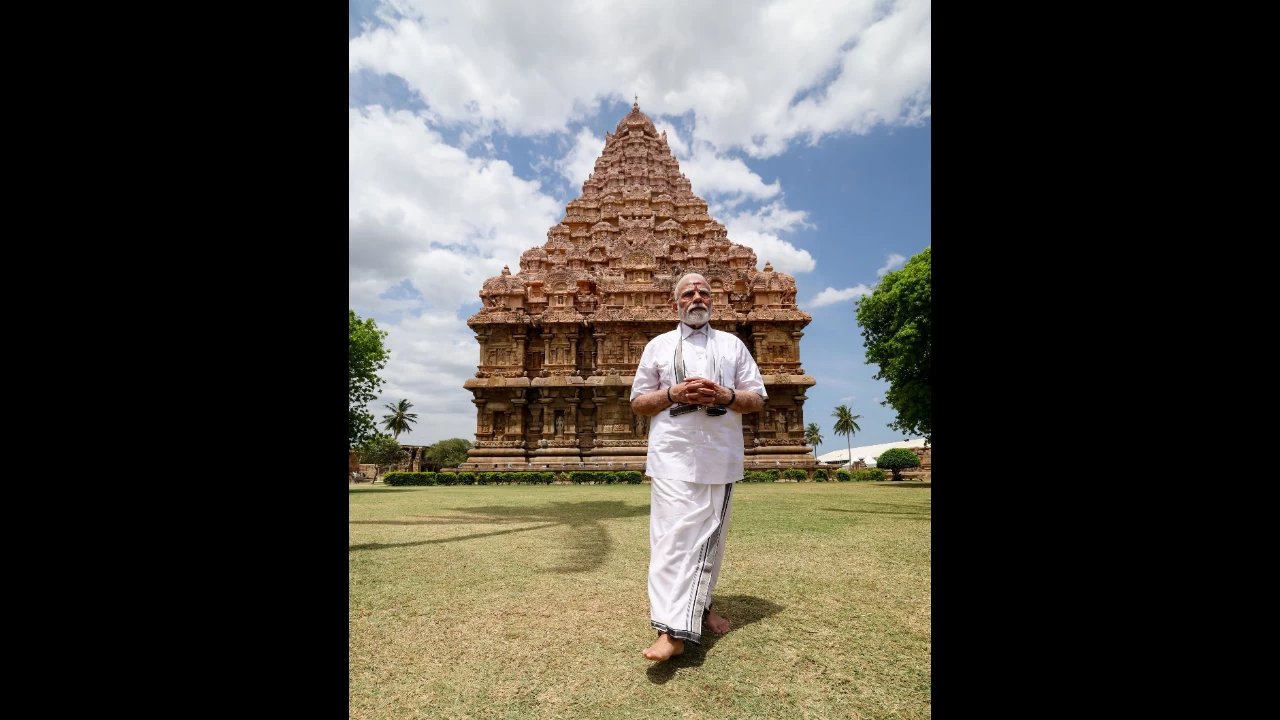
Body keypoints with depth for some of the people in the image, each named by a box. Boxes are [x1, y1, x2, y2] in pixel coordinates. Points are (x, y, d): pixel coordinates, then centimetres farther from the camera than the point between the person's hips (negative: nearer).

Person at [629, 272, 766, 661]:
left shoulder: (732, 344, 13)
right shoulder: (659, 346, 10)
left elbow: (757, 399, 10)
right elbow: (638, 403, 8)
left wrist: (725, 395, -11)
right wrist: (673, 393, -10)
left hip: (721, 456, 3)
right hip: (674, 455, -2)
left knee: (710, 536, 12)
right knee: (672, 536, -10)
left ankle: (700, 604, 32)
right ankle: (672, 629, -10)